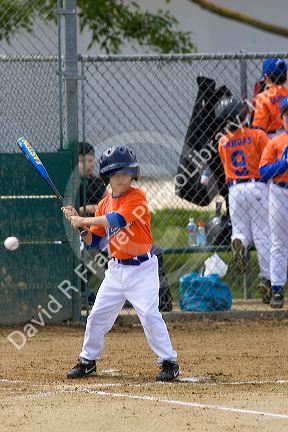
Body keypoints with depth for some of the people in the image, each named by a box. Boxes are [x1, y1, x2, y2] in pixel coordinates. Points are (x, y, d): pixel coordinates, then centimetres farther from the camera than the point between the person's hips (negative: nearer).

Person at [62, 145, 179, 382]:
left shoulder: (137, 196, -11)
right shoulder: (105, 203, 9)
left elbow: (118, 219, -27)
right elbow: (93, 240, 12)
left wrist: (83, 220, -21)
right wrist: (77, 221, -3)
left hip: (142, 267, -6)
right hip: (116, 269, 6)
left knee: (149, 313, -15)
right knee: (98, 315, 7)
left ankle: (169, 362, -5)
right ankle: (88, 360, 23)